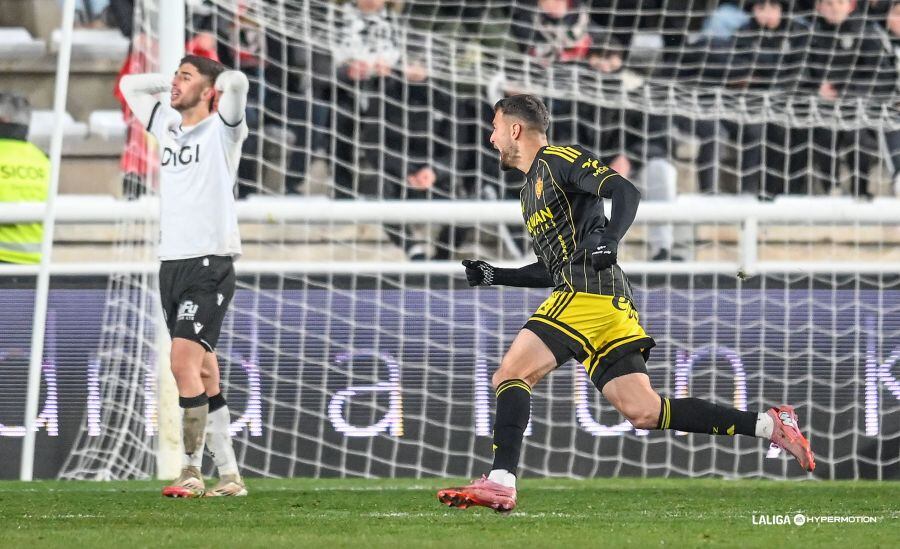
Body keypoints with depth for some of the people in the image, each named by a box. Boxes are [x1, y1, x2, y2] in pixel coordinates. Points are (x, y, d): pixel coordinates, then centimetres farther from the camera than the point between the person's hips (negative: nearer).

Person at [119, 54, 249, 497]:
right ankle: (229, 475, 7)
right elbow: (130, 86, 30)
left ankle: (192, 471, -13)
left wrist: (215, 83, 1)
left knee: (184, 361, -17)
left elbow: (237, 80, -20)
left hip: (210, 264, -7)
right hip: (171, 262, 7)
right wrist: (173, 84, 19)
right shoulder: (167, 126, 18)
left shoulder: (221, 128, -2)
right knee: (204, 372, 5)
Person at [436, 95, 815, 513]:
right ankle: (768, 425, -2)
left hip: (588, 290, -9)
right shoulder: (531, 189, 30)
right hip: (612, 304, 9)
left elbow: (625, 191, -13)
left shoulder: (559, 160, 1)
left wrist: (609, 238, -30)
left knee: (511, 374, -13)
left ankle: (500, 483, -23)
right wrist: (495, 276, 28)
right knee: (643, 412, -1)